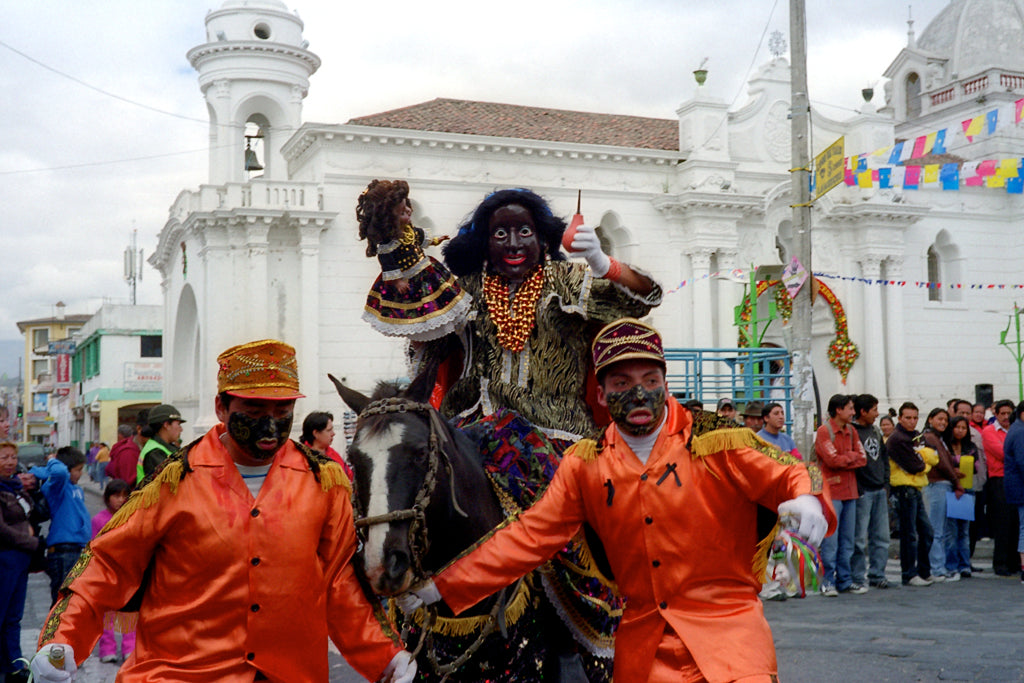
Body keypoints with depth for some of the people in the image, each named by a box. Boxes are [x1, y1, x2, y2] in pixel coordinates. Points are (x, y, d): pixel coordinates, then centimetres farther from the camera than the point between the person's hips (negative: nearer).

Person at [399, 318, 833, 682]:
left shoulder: (713, 442, -2)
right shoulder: (583, 466, 5)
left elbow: (783, 476, 0)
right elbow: (529, 536, 4)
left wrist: (807, 499, -26)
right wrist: (441, 587, -1)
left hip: (725, 621, -3)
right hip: (643, 643, 3)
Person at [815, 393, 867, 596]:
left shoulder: (851, 431, 15)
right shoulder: (824, 431, -7)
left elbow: (862, 458, 7)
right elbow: (832, 460, -17)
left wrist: (844, 460, -8)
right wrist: (852, 457, -2)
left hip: (850, 491, 7)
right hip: (831, 491, -7)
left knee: (847, 540, 9)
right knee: (830, 540, -6)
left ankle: (845, 580, 16)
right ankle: (827, 581, 0)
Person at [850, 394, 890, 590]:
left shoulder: (876, 432, 15)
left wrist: (886, 484, 11)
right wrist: (856, 490, -16)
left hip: (880, 492, 8)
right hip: (862, 493, -8)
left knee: (881, 537, 10)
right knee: (859, 539, -3)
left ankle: (877, 574, 18)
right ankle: (858, 578, 4)